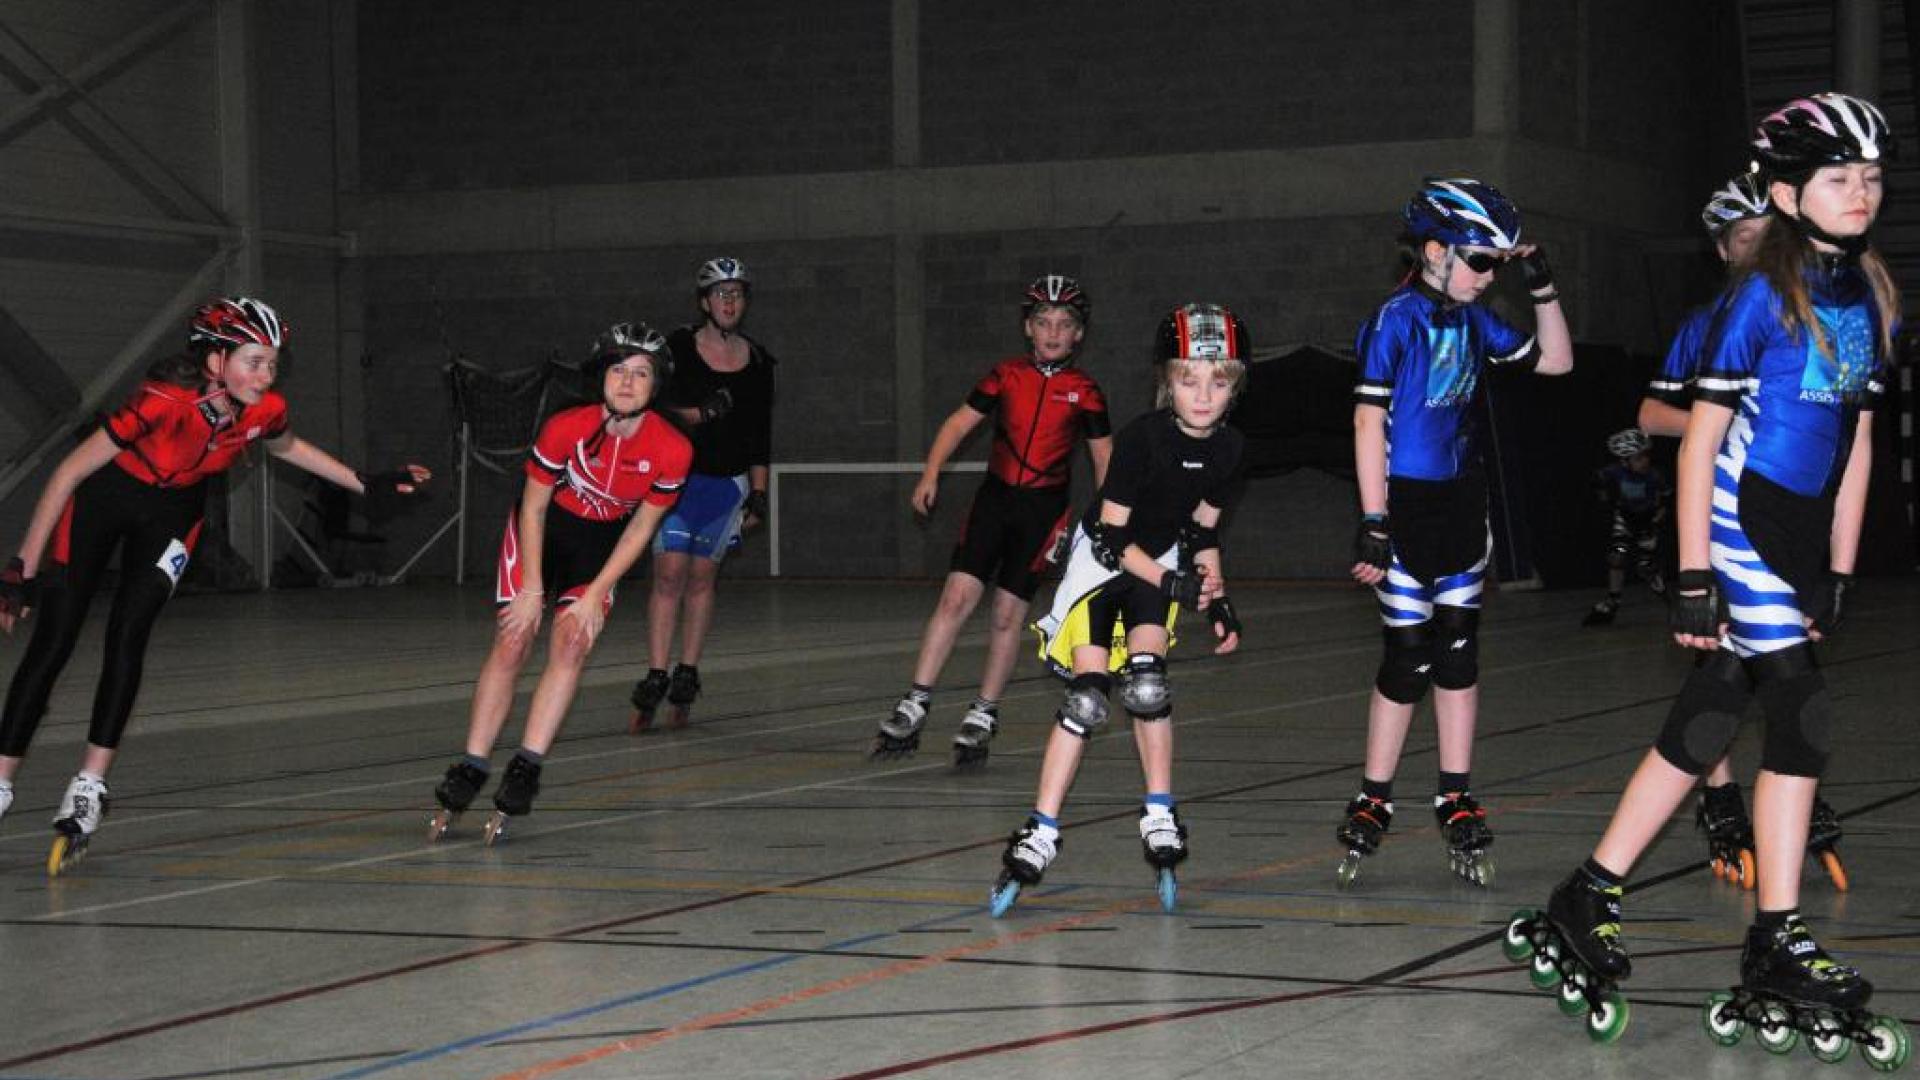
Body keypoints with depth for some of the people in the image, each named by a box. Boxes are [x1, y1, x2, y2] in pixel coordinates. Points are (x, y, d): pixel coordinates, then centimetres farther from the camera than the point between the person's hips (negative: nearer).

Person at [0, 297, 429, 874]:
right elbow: (69, 473, -28)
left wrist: (368, 482, 7)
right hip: (101, 499, -3)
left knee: (127, 639, -13)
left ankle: (89, 788, -8)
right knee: (52, 643, -5)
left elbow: (287, 448, 7)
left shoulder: (264, 409, -21)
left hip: (173, 512, 3)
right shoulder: (166, 400, -36)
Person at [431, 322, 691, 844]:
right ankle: (469, 772, -5)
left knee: (572, 642, -16)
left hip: (604, 541, 1)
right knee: (512, 643, -10)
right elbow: (534, 506, -13)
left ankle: (524, 772, -14)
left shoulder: (672, 450, -23)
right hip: (543, 526, -1)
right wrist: (532, 589, -13)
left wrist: (595, 594, -11)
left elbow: (641, 527, -9)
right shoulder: (567, 428, -27)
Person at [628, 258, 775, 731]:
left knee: (702, 577, 6)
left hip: (728, 482, 3)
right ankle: (656, 677, -11)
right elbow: (655, 407, -7)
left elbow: (760, 437, 10)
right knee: (670, 573, -10)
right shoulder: (678, 347, -4)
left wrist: (758, 495, 7)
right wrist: (699, 414, -23)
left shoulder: (758, 362, 5)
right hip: (677, 474, -3)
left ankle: (686, 676, 13)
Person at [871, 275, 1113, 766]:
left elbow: (1103, 457, 6)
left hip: (1044, 508, -1)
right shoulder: (1007, 376, 2)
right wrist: (931, 472, -5)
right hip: (995, 497, 1)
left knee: (1009, 612, 1)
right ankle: (913, 706, -7)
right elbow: (960, 422, 7)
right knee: (957, 595, -10)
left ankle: (983, 716, 16)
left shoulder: (1083, 392, 0)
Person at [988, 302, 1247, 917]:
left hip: (1160, 562, 4)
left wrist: (1218, 601, -1)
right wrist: (1173, 583, -29)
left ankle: (1159, 818, -2)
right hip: (1102, 559, -4)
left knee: (1146, 683, -16)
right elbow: (1111, 537, -22)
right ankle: (1042, 833, -9)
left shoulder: (1228, 448, -10)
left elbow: (1202, 531, 6)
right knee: (1087, 696, -14)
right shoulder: (1143, 438, -26)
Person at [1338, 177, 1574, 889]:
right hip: (1408, 504, -6)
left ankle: (1457, 803, 13)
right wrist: (1373, 524, -18)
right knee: (1409, 656, -3)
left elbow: (1554, 361, 19)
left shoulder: (1471, 320, 8)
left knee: (1458, 647, 7)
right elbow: (1369, 420, -15)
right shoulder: (1397, 320, -12)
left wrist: (1542, 288, 6)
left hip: (1461, 501, 7)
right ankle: (1372, 804, 10)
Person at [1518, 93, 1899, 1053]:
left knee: (1702, 728, 9)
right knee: (1804, 718, -11)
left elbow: (1856, 440, 15)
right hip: (1740, 523, -7)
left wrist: (1839, 572, 13)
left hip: (1801, 538, 7)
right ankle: (1777, 958, -5)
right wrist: (1694, 578, -13)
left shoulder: (1869, 298, 11)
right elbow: (1700, 438, -9)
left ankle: (1583, 906, 17)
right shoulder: (1760, 297, -10)